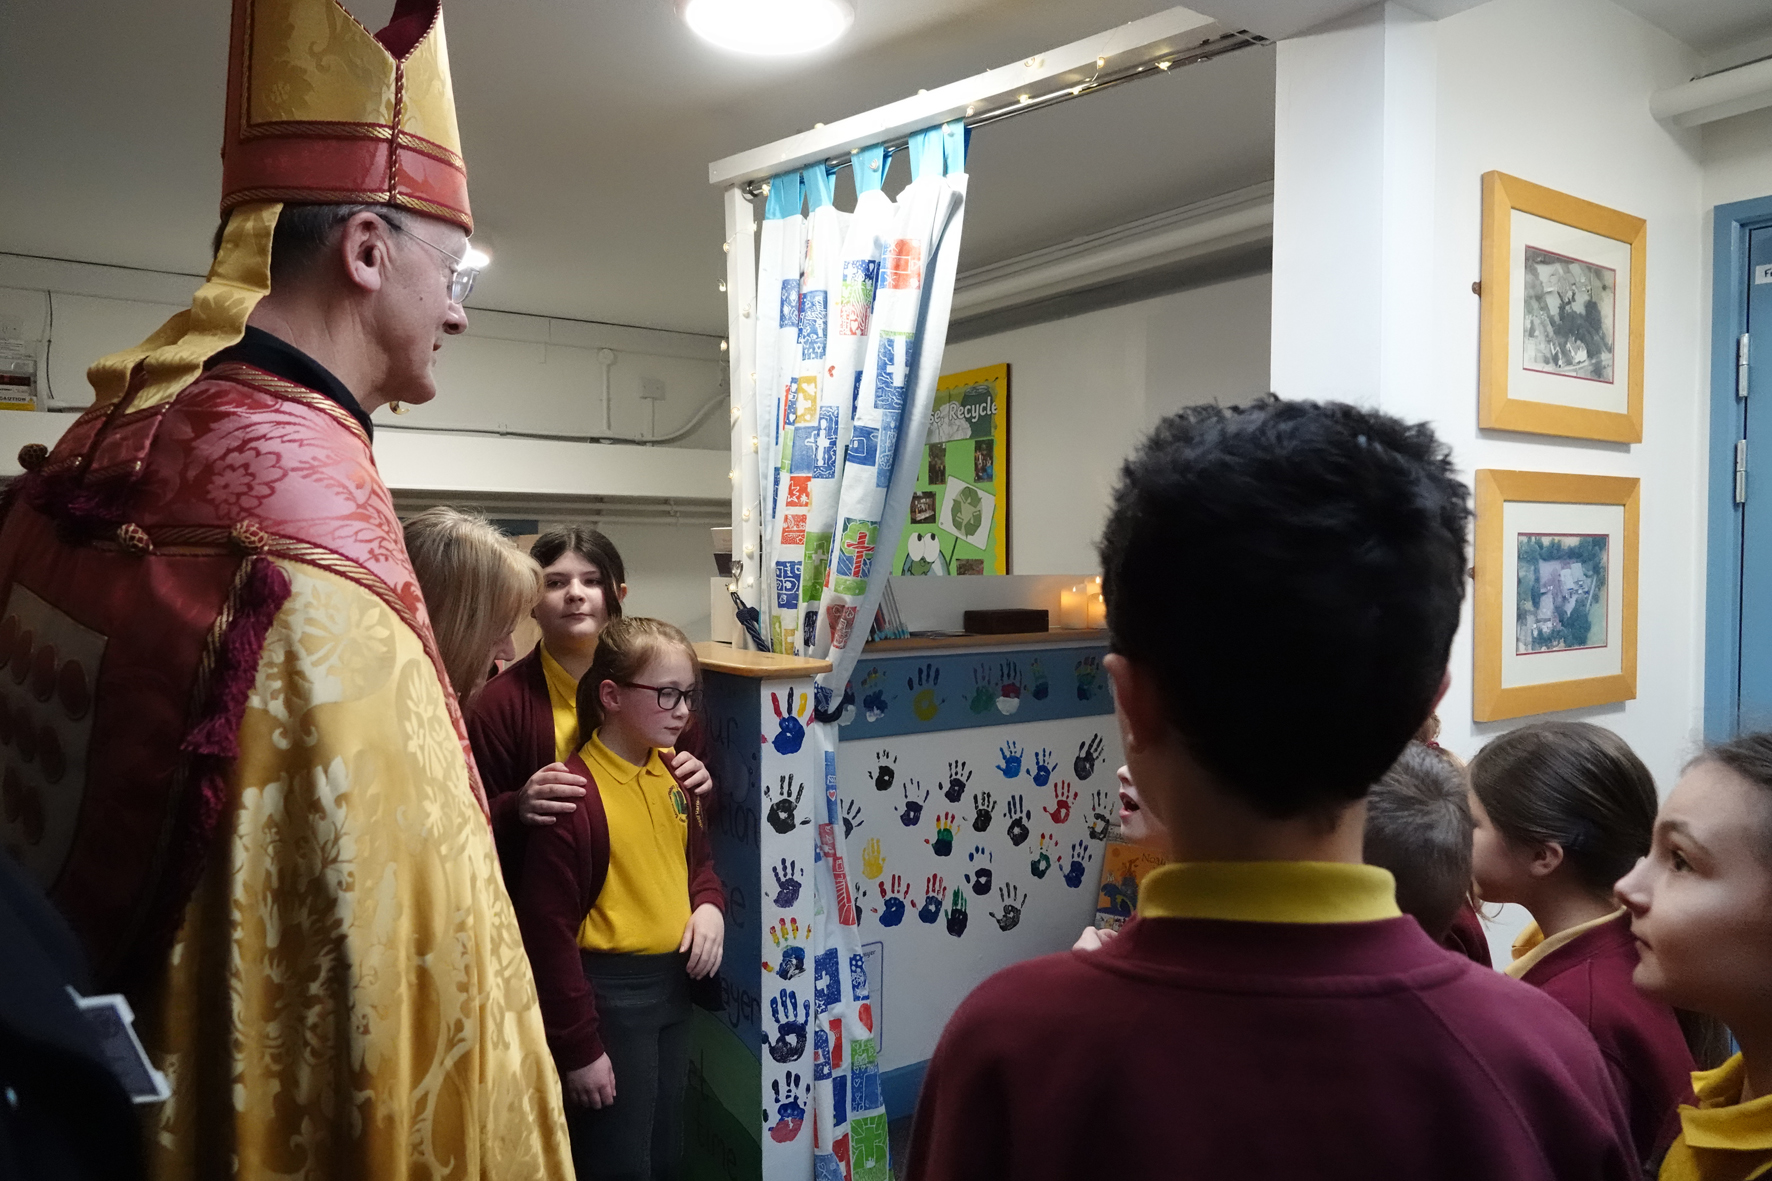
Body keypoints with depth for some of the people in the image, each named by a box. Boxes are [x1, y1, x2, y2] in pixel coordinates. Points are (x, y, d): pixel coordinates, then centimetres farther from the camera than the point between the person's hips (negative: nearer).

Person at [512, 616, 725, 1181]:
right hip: (609, 991, -7)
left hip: (673, 981, 7)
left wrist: (709, 905, -4)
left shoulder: (673, 773, 3)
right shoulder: (574, 792, -20)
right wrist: (578, 1048, -15)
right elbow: (548, 928, -19)